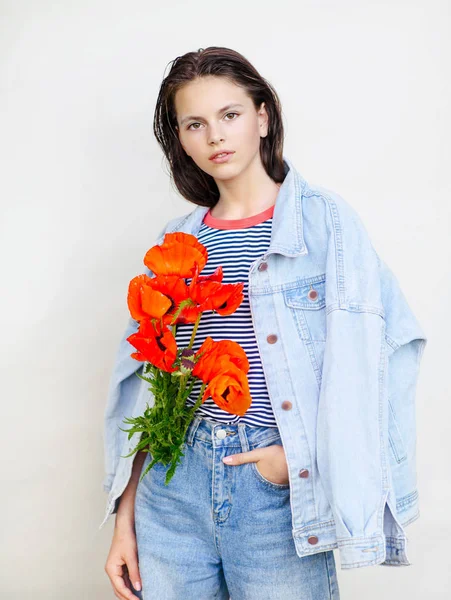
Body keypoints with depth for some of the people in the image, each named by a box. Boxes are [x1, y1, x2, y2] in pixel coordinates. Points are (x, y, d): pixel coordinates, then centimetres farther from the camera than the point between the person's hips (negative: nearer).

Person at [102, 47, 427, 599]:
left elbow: (362, 361, -6)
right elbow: (144, 384, 8)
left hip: (279, 489, -3)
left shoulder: (324, 221, -2)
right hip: (173, 483, 3)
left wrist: (301, 454, -16)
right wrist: (125, 518, 6)